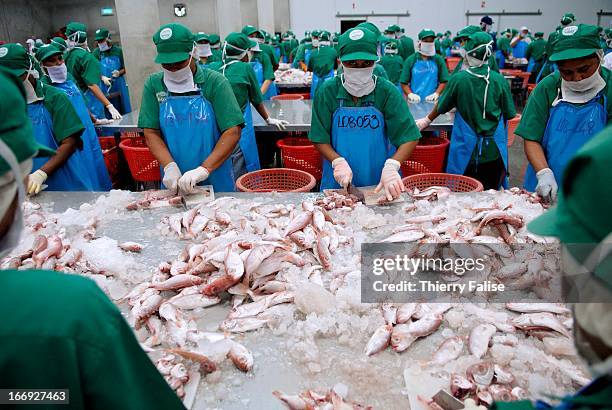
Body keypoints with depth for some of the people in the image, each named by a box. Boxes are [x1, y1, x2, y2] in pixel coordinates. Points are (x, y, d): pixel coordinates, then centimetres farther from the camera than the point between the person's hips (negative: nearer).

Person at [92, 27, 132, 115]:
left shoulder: (117, 50, 4)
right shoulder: (96, 52, 2)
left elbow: (123, 69, 11)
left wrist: (119, 72, -10)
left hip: (119, 86, 1)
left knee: (124, 111, 6)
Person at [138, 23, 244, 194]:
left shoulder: (215, 82, -8)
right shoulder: (153, 84, 0)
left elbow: (233, 132, -15)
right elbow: (151, 133, -2)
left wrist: (204, 169, -24)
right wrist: (169, 166, -18)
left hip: (216, 180, -2)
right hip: (174, 182, 2)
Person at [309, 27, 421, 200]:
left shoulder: (388, 92, -7)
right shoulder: (328, 91, -5)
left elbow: (410, 138, -11)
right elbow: (320, 139, -4)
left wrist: (391, 166, -28)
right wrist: (338, 161, -21)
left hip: (379, 185, 0)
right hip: (338, 184, 1)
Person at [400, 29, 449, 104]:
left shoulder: (438, 60, 7)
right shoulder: (410, 60, 4)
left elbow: (444, 81, 6)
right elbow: (403, 82, 4)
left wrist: (436, 93, -11)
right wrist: (410, 94, -13)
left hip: (432, 101, 1)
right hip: (415, 101, -1)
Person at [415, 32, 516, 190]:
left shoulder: (458, 79, -10)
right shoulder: (500, 81, -7)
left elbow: (441, 107, 2)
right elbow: (509, 114, 1)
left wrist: (426, 120, 21)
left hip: (466, 151, -1)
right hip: (494, 153, 2)